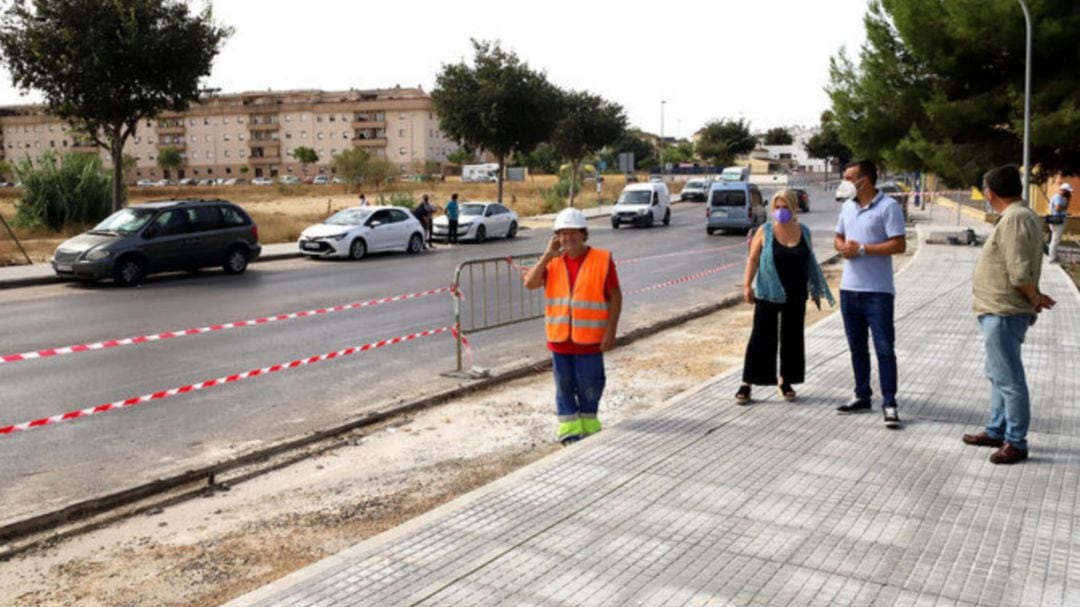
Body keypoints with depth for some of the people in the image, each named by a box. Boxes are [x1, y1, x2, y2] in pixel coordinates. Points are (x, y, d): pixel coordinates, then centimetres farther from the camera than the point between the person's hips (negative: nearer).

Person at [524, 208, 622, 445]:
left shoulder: (602, 260, -7)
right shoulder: (553, 262, 3)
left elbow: (615, 296, -5)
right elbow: (529, 283, -10)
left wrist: (611, 331, -10)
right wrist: (547, 255, -16)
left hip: (590, 339, -3)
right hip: (559, 339, 3)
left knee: (589, 387, 10)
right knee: (564, 387, 12)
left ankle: (589, 427, 30)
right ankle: (570, 431, 24)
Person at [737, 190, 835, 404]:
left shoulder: (803, 232, 5)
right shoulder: (765, 231, -4)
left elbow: (811, 262, 13)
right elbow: (753, 259, -4)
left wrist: (816, 290, 14)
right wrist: (747, 285, -14)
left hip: (796, 296, 3)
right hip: (768, 294, -3)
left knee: (792, 337, 9)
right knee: (761, 337, -2)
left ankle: (786, 381, 23)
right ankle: (747, 383, 4)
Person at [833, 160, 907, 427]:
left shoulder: (888, 207, -10)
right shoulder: (847, 207, 11)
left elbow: (899, 245, -15)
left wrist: (862, 248, -18)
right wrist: (842, 247, -3)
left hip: (878, 291, -7)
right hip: (849, 288, 7)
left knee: (884, 348, -3)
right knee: (857, 347, 14)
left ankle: (889, 404, 2)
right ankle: (862, 397, 25)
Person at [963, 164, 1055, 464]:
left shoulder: (1014, 219, -20)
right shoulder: (1019, 215, 13)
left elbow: (1020, 273, -24)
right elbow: (1020, 273, 17)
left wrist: (1034, 298, -9)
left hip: (1003, 314, -11)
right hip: (998, 312, 11)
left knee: (1009, 379, -3)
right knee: (998, 376, 19)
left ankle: (1016, 443, 6)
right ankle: (996, 431, 31)